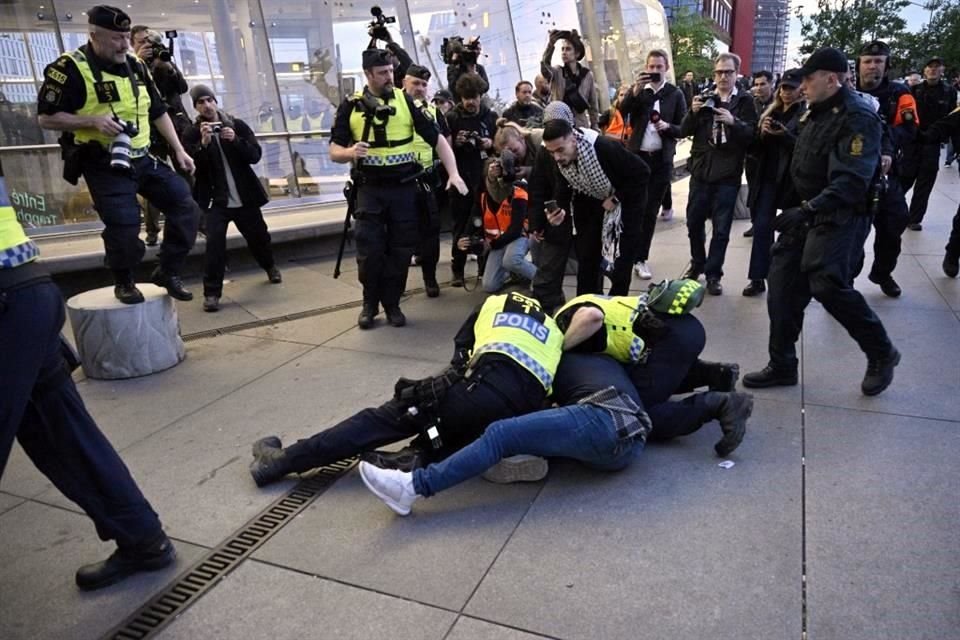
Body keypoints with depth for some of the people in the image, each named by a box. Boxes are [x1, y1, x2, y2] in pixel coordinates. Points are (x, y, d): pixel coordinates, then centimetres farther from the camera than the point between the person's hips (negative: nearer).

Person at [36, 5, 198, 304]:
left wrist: (179, 150, 9)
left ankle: (168, 272, 11)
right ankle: (124, 283, 13)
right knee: (123, 225, -13)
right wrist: (93, 121, -23)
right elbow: (46, 118, -10)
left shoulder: (136, 66, 9)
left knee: (184, 205, -1)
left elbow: (158, 112, 16)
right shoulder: (70, 68, -10)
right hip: (104, 164, -6)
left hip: (142, 158, 6)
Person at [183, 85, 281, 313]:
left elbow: (255, 155, -6)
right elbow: (191, 167, -14)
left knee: (259, 237, 18)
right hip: (216, 200, -2)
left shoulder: (237, 125, 1)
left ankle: (270, 267, 49)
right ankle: (211, 292, -10)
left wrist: (235, 140, -23)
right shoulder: (192, 134, -2)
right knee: (215, 242, -19)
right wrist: (203, 143, -28)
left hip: (245, 197, 3)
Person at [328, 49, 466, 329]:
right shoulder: (351, 106, 2)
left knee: (401, 249, 4)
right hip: (369, 188, 0)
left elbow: (437, 138, 2)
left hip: (404, 187, 1)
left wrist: (453, 172, -11)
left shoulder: (406, 101, 3)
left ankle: (392, 303, 20)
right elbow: (334, 152, 1)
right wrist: (350, 152, -22)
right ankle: (370, 303, 17)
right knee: (369, 250, -3)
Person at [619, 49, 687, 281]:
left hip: (661, 160, 0)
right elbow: (621, 112, -14)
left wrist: (668, 127, -17)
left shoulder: (675, 94, 2)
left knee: (650, 211, 5)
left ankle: (641, 258, 13)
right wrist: (635, 91, -27)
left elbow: (683, 129, 2)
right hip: (637, 156, 0)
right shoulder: (637, 90, 4)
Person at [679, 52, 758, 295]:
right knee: (694, 222, 10)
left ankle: (713, 274, 12)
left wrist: (734, 122, -24)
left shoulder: (745, 101, 1)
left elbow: (752, 136, -7)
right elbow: (684, 132, 4)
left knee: (721, 229, 2)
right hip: (701, 170, 3)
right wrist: (693, 112, -14)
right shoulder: (705, 98, 8)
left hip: (728, 174, -3)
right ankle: (697, 263, 30)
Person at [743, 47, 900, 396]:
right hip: (806, 211, 9)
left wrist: (808, 210, -35)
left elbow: (851, 181, -26)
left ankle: (882, 354, 6)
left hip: (840, 216, -9)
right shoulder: (818, 112, 13)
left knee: (827, 284, -19)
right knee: (783, 285, 3)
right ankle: (782, 365, 13)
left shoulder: (858, 117, -15)